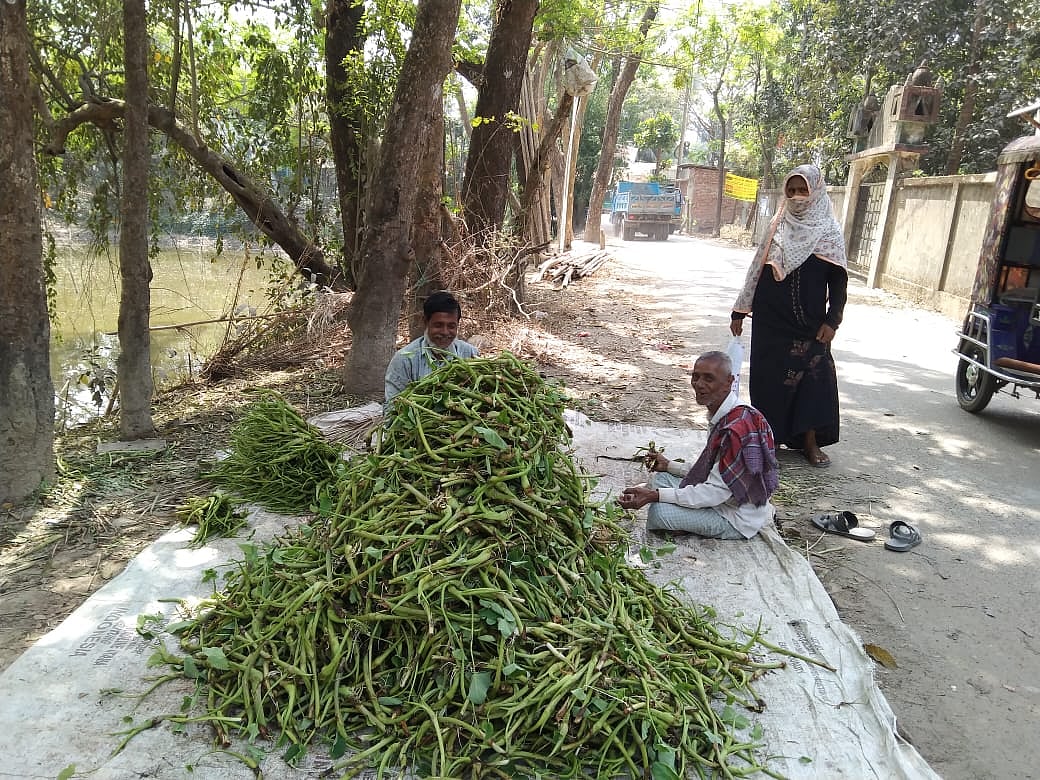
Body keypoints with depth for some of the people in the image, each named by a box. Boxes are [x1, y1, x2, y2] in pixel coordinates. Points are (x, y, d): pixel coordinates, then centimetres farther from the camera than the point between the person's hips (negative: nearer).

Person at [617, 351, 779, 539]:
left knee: (659, 511, -23)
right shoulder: (723, 417, 4)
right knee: (660, 477, 9)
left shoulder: (738, 428, -29)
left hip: (738, 519, -10)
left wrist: (655, 495, -30)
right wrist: (669, 465, 11)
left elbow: (716, 492, -29)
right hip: (725, 498, 10)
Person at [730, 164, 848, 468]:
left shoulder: (829, 231, 0)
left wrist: (832, 321, -8)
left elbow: (839, 282, 1)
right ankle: (769, 435, 18)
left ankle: (810, 442, 12)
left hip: (810, 323, -1)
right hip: (771, 319, 2)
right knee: (769, 377, 5)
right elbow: (757, 270, 9)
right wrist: (740, 311, 8)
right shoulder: (778, 226, 5)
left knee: (814, 378, 1)